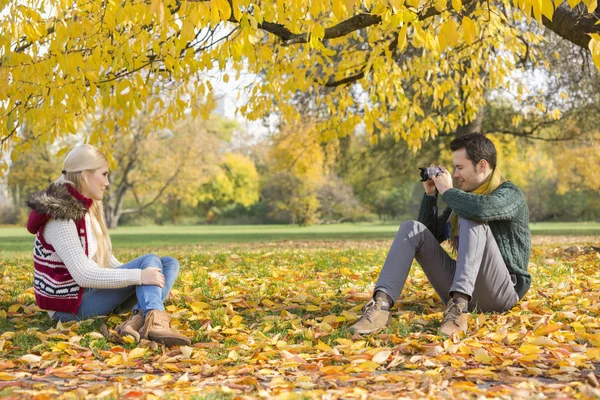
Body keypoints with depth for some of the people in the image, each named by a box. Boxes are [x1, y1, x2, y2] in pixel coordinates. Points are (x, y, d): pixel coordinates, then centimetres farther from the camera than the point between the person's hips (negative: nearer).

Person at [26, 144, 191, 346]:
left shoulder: (86, 208, 9)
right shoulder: (60, 217, -20)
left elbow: (104, 257, 14)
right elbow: (83, 275, -28)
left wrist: (132, 275, 1)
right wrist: (138, 276, -32)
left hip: (92, 291, 9)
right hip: (71, 304, -9)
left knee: (169, 263, 2)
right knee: (150, 261, -19)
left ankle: (140, 317, -25)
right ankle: (156, 321, -42)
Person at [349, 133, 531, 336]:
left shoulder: (509, 194, -6)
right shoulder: (463, 197, 16)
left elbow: (481, 209, -31)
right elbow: (431, 234, 19)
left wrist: (447, 191, -14)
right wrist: (430, 194, 8)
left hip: (500, 291, -7)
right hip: (460, 291, 7)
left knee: (471, 219, -27)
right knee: (412, 228, -7)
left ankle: (459, 306, -42)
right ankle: (381, 305, -28)